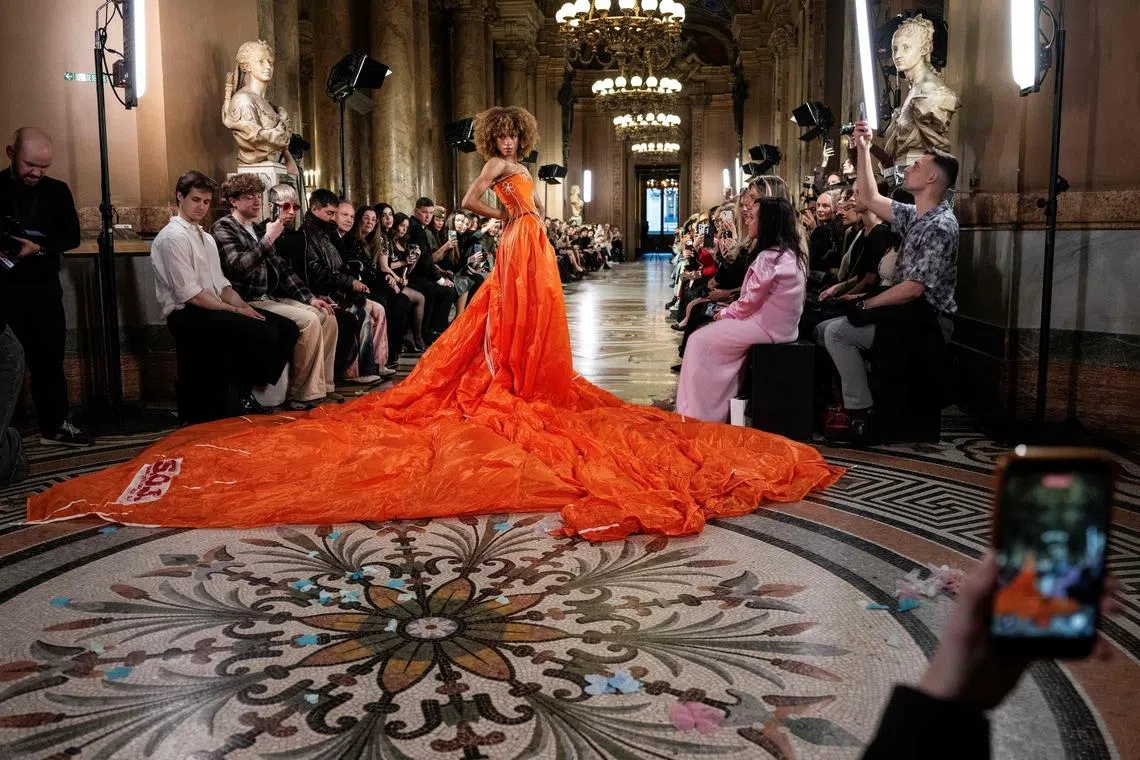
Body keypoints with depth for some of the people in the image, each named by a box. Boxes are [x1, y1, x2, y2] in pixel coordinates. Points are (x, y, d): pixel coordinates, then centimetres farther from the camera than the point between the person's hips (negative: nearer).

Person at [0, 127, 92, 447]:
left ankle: (54, 426, 19)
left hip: (45, 288, 2)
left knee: (49, 358, 8)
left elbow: (72, 235, 1)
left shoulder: (57, 190, 5)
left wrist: (40, 247, -16)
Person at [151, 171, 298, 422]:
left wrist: (244, 306, -3)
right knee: (264, 332, -27)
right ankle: (241, 399, -7)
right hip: (188, 316, -9)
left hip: (215, 308, 9)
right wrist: (235, 310, -14)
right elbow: (190, 295, -16)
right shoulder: (173, 237, -9)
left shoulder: (207, 238, 20)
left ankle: (245, 393, 0)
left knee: (286, 328, -5)